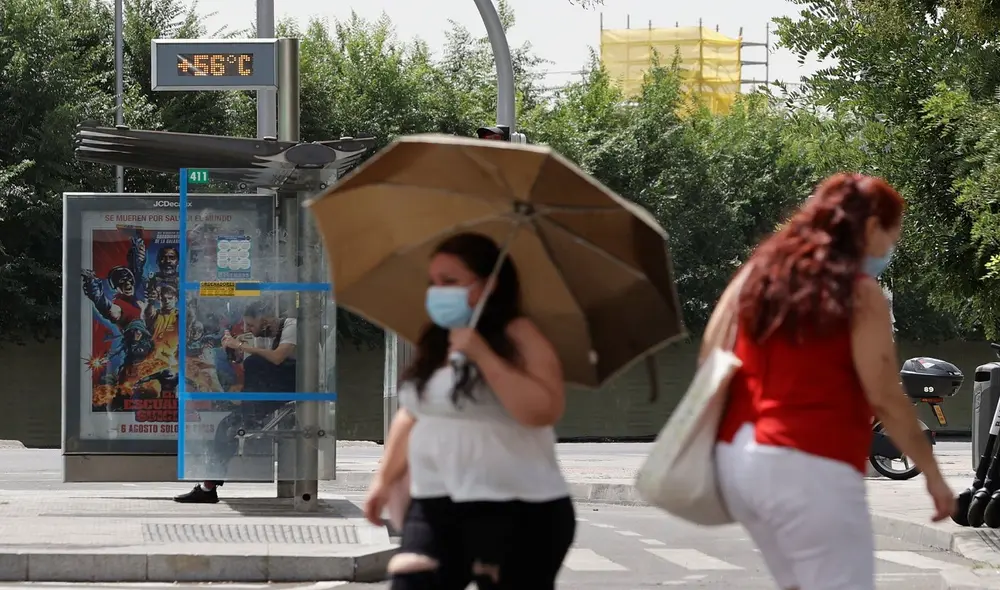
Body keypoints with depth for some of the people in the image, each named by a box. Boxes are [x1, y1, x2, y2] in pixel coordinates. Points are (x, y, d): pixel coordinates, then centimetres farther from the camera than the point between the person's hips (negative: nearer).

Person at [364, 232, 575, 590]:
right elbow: (411, 416, 26)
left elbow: (545, 410, -23)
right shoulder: (433, 346, 14)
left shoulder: (519, 337, -8)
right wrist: (385, 479, 24)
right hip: (435, 506, 7)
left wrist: (482, 354, -22)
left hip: (516, 512, -6)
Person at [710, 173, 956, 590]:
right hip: (808, 467, -7)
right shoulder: (860, 292, -6)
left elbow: (710, 359, 10)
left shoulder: (758, 271, 12)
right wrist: (932, 474, -1)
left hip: (735, 460, 7)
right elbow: (885, 399, -8)